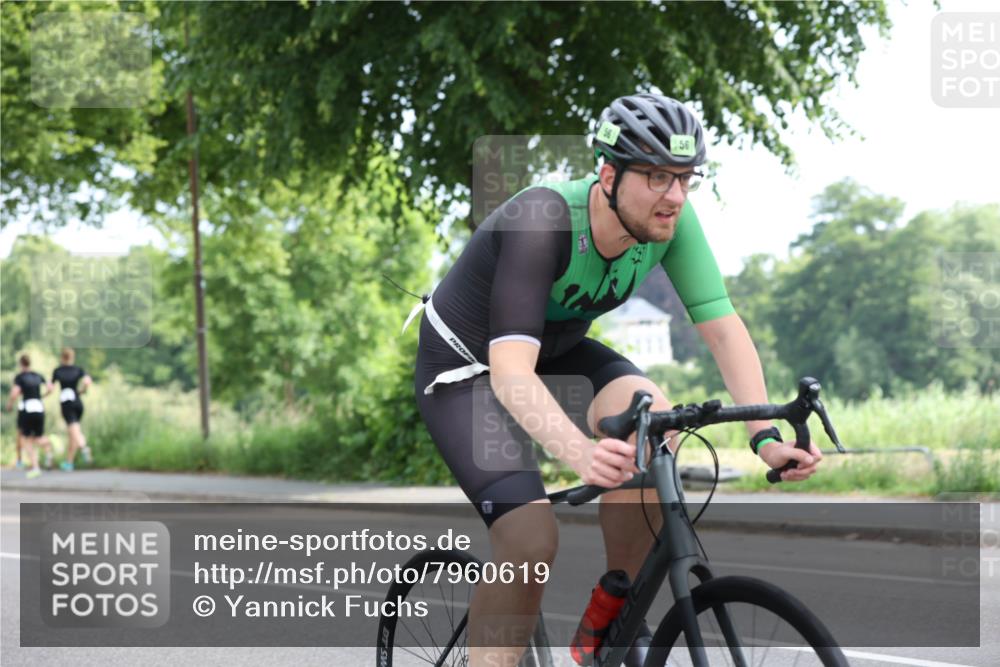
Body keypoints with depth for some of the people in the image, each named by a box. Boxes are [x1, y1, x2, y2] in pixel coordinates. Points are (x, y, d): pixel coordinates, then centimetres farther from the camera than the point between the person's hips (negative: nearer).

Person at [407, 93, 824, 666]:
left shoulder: (671, 219, -19)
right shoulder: (543, 220, -36)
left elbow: (722, 325, -19)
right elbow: (510, 370, -44)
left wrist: (765, 436, -32)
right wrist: (581, 454, -60)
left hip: (558, 349, 6)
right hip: (466, 367, -5)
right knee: (533, 542, -25)